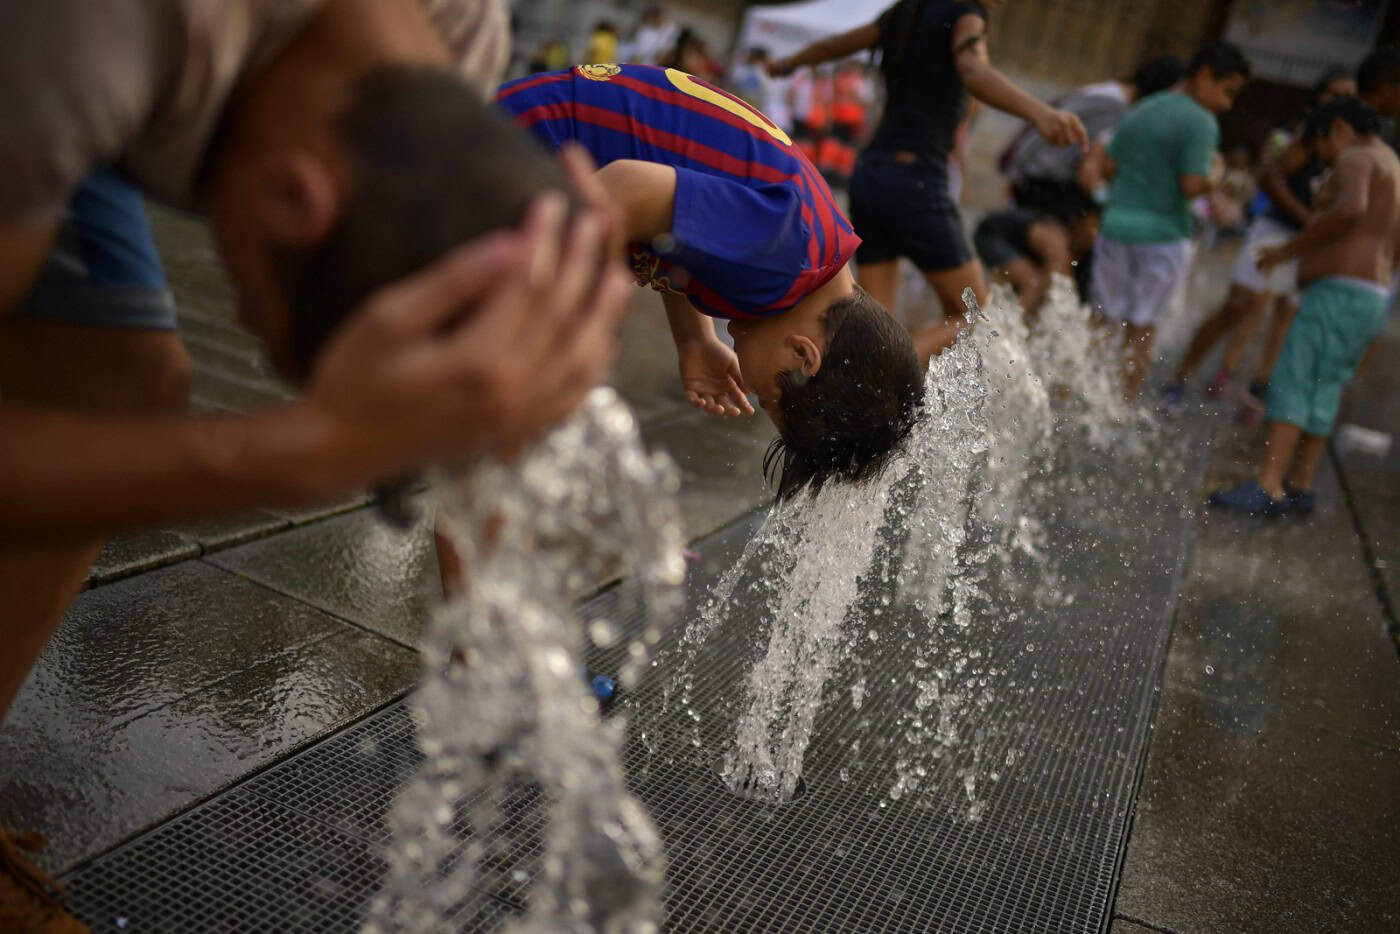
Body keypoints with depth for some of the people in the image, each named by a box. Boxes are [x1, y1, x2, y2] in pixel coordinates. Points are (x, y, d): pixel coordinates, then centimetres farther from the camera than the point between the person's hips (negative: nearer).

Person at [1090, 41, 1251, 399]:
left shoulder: (1139, 111, 12)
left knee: (1101, 321, 13)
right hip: (1163, 234, -6)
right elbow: (1193, 185, -18)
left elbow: (1109, 167, 11)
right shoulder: (1201, 122, -10)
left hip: (1116, 223, 6)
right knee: (1141, 331, 3)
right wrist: (1216, 172, 1)